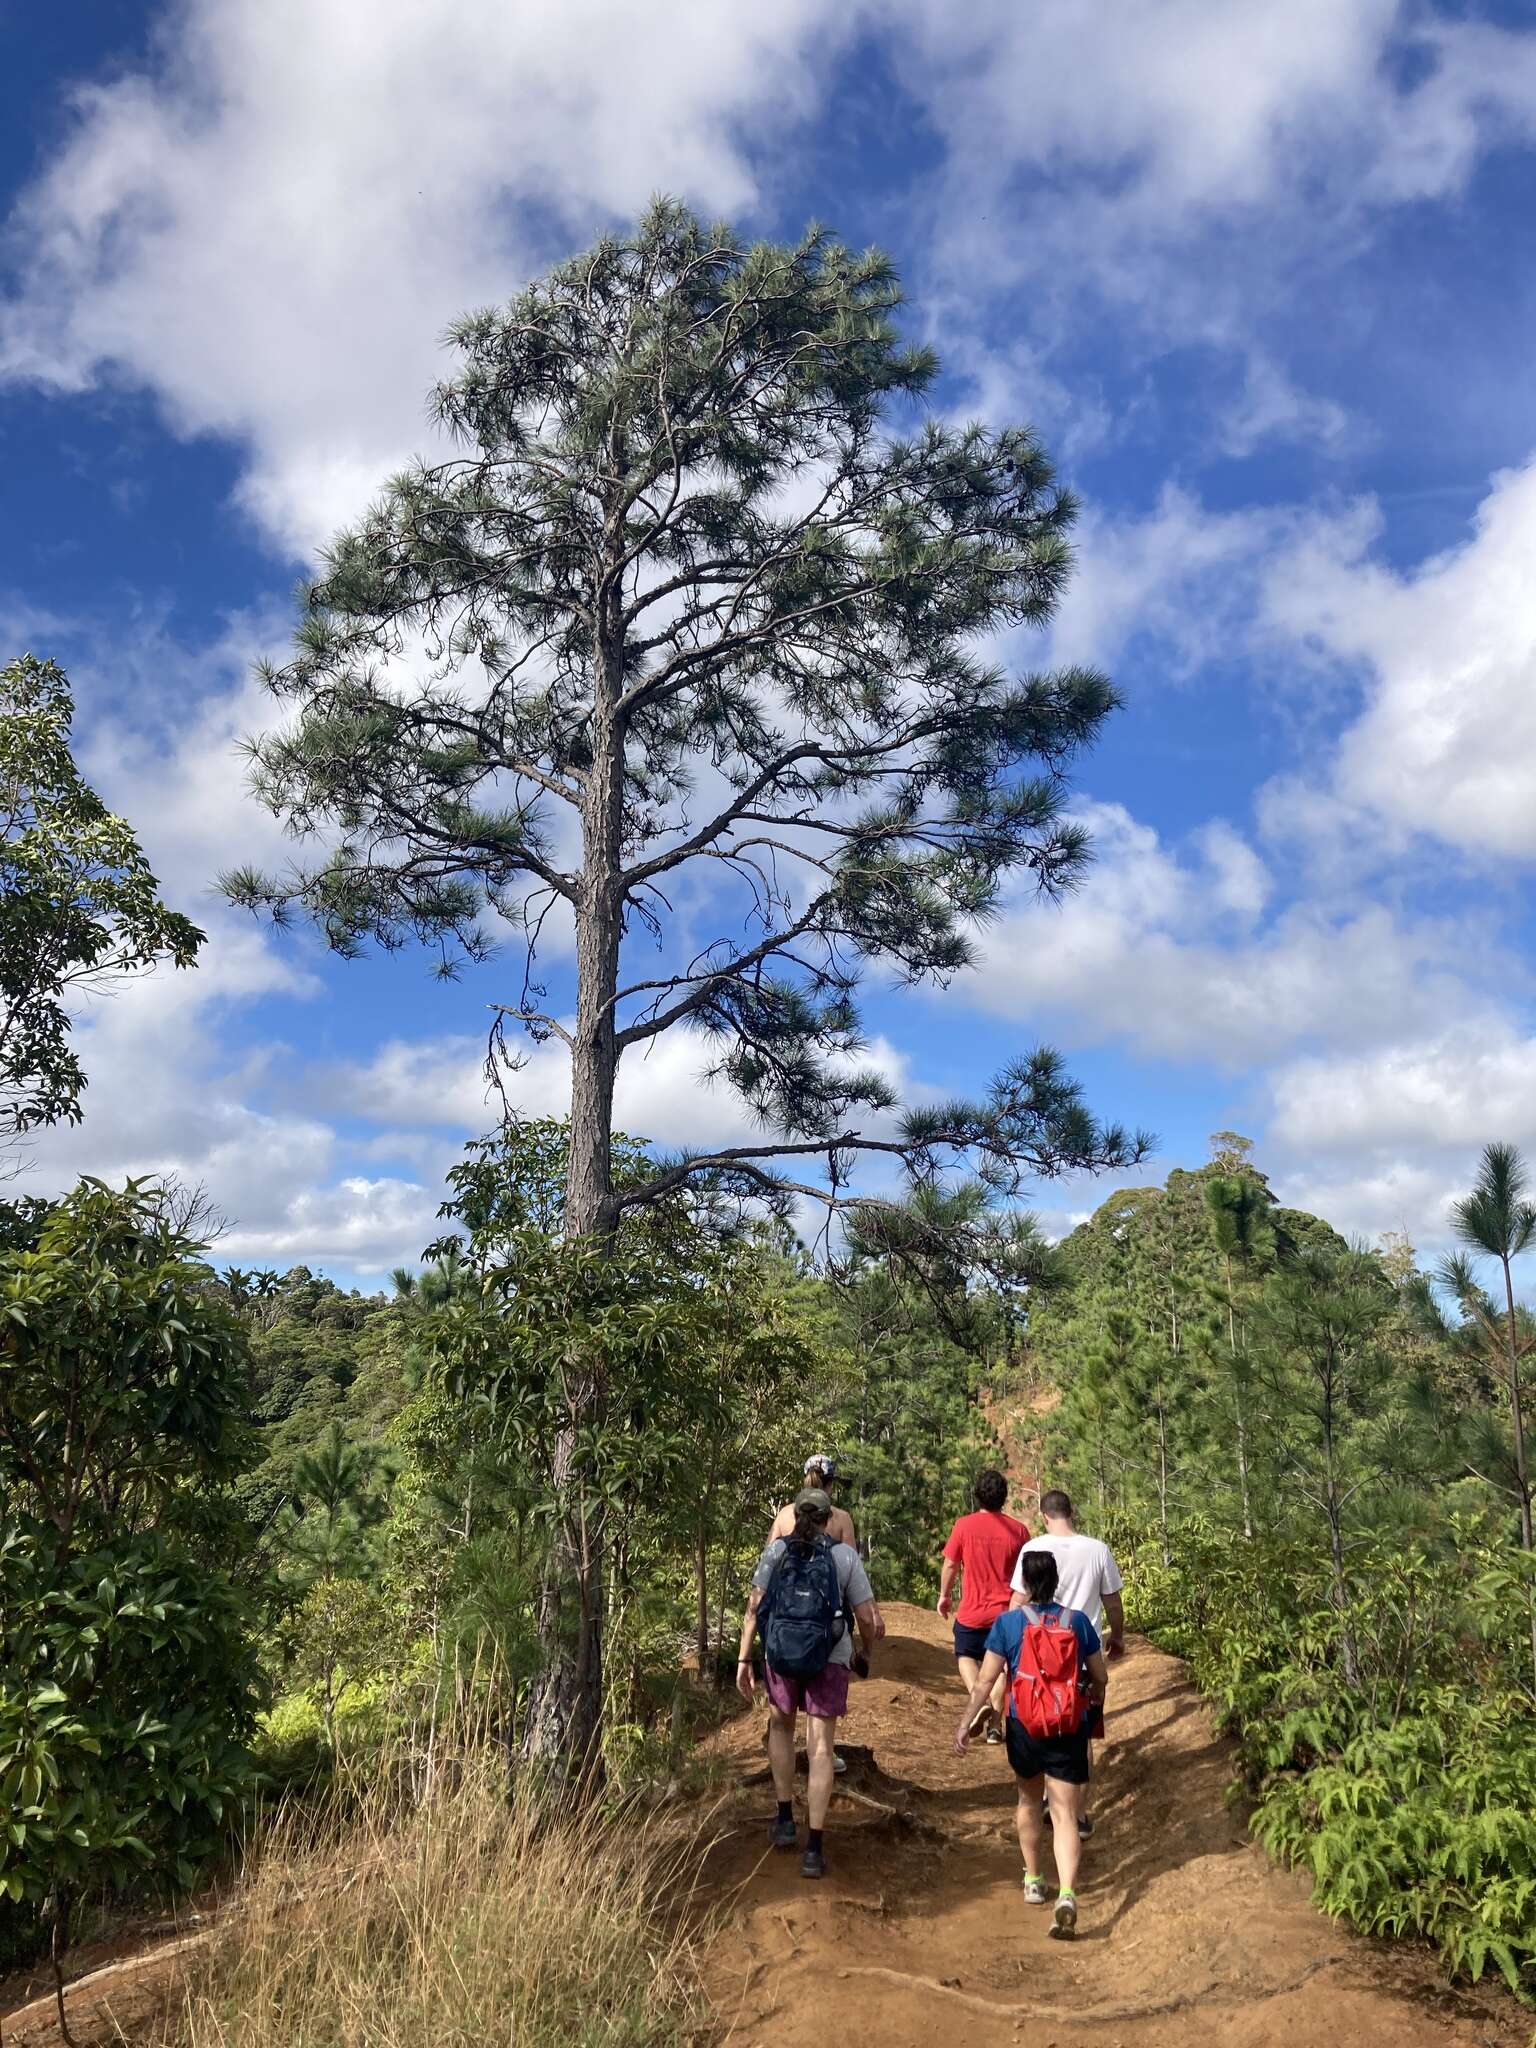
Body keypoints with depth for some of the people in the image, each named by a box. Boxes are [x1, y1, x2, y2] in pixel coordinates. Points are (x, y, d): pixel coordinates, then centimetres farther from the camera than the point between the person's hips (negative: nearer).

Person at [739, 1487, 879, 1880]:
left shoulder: (776, 1549, 1)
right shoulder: (845, 1556, -1)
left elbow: (753, 1607, -4)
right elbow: (867, 1617, -1)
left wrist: (744, 1660, -1)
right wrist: (865, 1654, 18)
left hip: (780, 1656, 1)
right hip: (830, 1659, -1)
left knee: (780, 1726, 27)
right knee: (820, 1748, 7)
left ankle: (785, 1819, 26)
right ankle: (814, 1849, 6)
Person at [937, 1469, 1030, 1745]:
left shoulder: (964, 1525, -11)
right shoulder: (1019, 1530, -6)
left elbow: (949, 1565, -2)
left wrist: (944, 1596, 14)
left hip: (972, 1611, -1)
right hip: (1007, 1611, 2)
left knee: (965, 1656, 19)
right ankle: (995, 1724, 12)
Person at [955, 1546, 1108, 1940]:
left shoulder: (1008, 1622, -10)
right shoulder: (1078, 1621, -5)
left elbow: (986, 1680, -10)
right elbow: (1100, 1677, 5)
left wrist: (964, 1724, -3)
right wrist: (1093, 1702, 26)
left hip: (1024, 1727, 0)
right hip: (1069, 1730, 0)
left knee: (1029, 1801, 24)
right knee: (1064, 1815, 5)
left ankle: (1033, 1882, 34)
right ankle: (1067, 1895, -13)